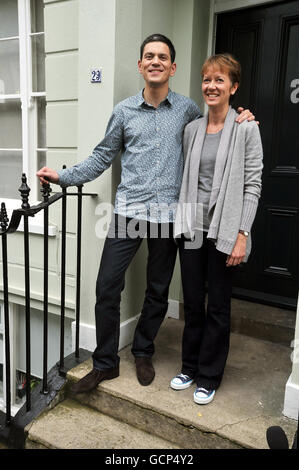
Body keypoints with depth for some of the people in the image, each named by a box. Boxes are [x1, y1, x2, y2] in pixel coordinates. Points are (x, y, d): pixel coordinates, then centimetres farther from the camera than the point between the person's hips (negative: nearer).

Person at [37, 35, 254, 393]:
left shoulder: (188, 109, 8)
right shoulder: (124, 111, 8)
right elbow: (103, 157, 11)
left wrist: (237, 122, 5)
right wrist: (63, 176, 4)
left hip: (167, 214, 0)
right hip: (128, 211, 0)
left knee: (158, 291, 10)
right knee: (107, 286, -2)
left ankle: (143, 353, 33)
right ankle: (105, 363, 17)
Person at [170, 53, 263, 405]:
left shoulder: (246, 129, -4)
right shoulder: (192, 129, 10)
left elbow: (252, 185, -8)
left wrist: (242, 235, -14)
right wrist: (182, 220, 8)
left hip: (224, 231, -4)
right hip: (192, 228, 4)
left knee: (218, 306, 8)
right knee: (192, 303, 14)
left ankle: (209, 376, 26)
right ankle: (189, 366, 33)